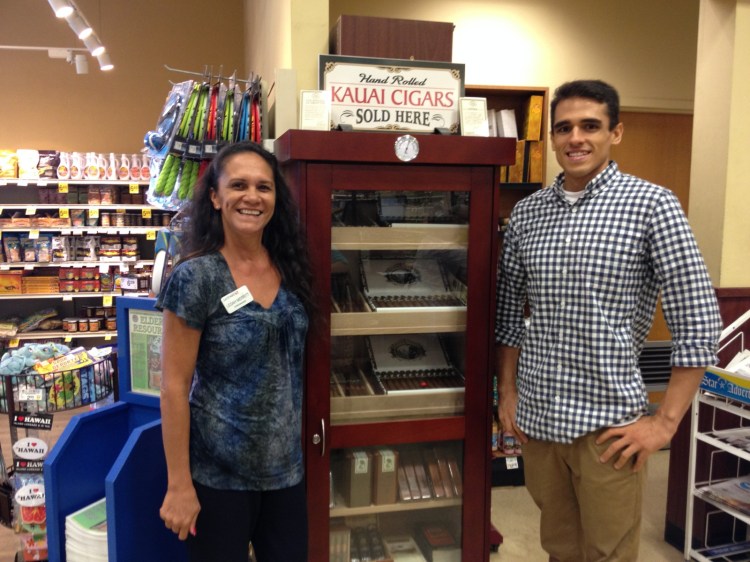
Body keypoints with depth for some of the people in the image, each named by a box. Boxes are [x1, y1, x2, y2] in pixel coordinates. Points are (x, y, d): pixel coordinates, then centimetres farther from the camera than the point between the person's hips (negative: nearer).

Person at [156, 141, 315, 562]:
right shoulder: (196, 275, -14)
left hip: (286, 467, 5)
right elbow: (175, 386, -13)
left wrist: (302, 447, 11)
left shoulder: (289, 269, 1)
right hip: (218, 473, -5)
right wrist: (179, 484, -13)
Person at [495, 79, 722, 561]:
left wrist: (664, 423, -11)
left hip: (608, 422, -4)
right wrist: (508, 391, 9)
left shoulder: (652, 205, -9)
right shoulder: (526, 213, 5)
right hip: (536, 418, 4)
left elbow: (699, 324, -10)